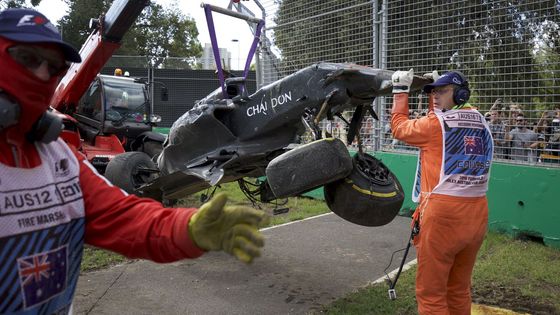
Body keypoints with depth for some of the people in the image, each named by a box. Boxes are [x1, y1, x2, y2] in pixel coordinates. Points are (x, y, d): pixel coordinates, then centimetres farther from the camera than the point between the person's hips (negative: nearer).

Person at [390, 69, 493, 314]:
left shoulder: (435, 123, -8)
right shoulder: (480, 123, 10)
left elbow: (399, 127, 9)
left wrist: (400, 90, 18)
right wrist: (432, 92, 31)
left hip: (443, 214, -7)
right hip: (478, 215, 7)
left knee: (430, 294, 3)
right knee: (459, 290, 20)